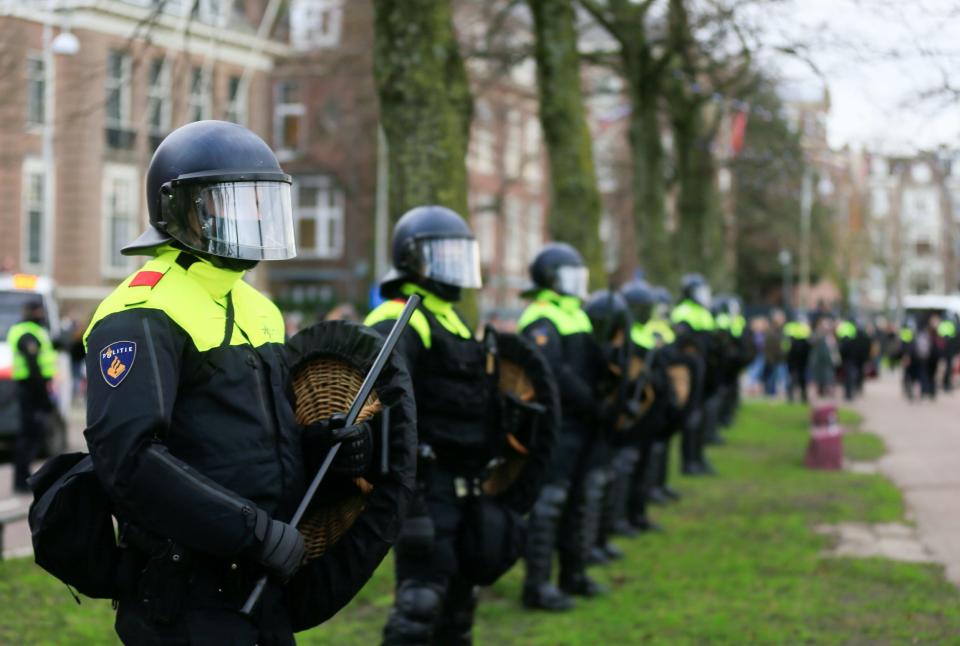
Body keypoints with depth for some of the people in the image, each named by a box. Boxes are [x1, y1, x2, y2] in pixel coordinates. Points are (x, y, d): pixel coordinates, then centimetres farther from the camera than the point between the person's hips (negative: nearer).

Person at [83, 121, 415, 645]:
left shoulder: (255, 308, 16)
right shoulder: (144, 316, -14)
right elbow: (126, 457, -25)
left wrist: (328, 442, -1)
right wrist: (255, 531, -25)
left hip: (262, 583, 9)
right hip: (188, 596, -9)